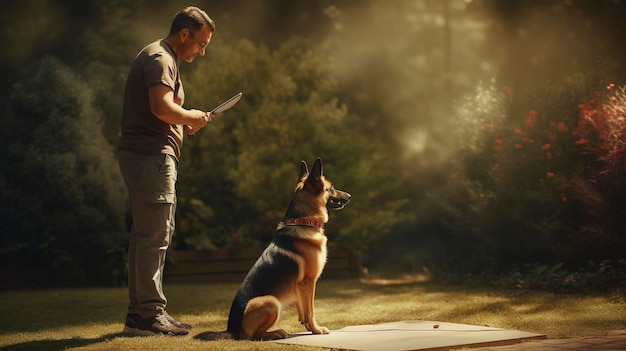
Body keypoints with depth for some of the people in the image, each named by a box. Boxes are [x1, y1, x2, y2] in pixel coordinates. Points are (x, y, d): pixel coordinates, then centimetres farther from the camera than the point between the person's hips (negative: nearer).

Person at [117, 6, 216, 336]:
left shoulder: (161, 58, 24)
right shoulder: (160, 58, -10)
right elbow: (162, 108, -25)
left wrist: (184, 124, 12)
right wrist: (192, 116, -8)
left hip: (146, 157, 11)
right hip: (151, 156, -11)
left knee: (148, 235, 12)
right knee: (154, 235, -10)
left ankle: (140, 313, 16)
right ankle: (149, 313, -8)